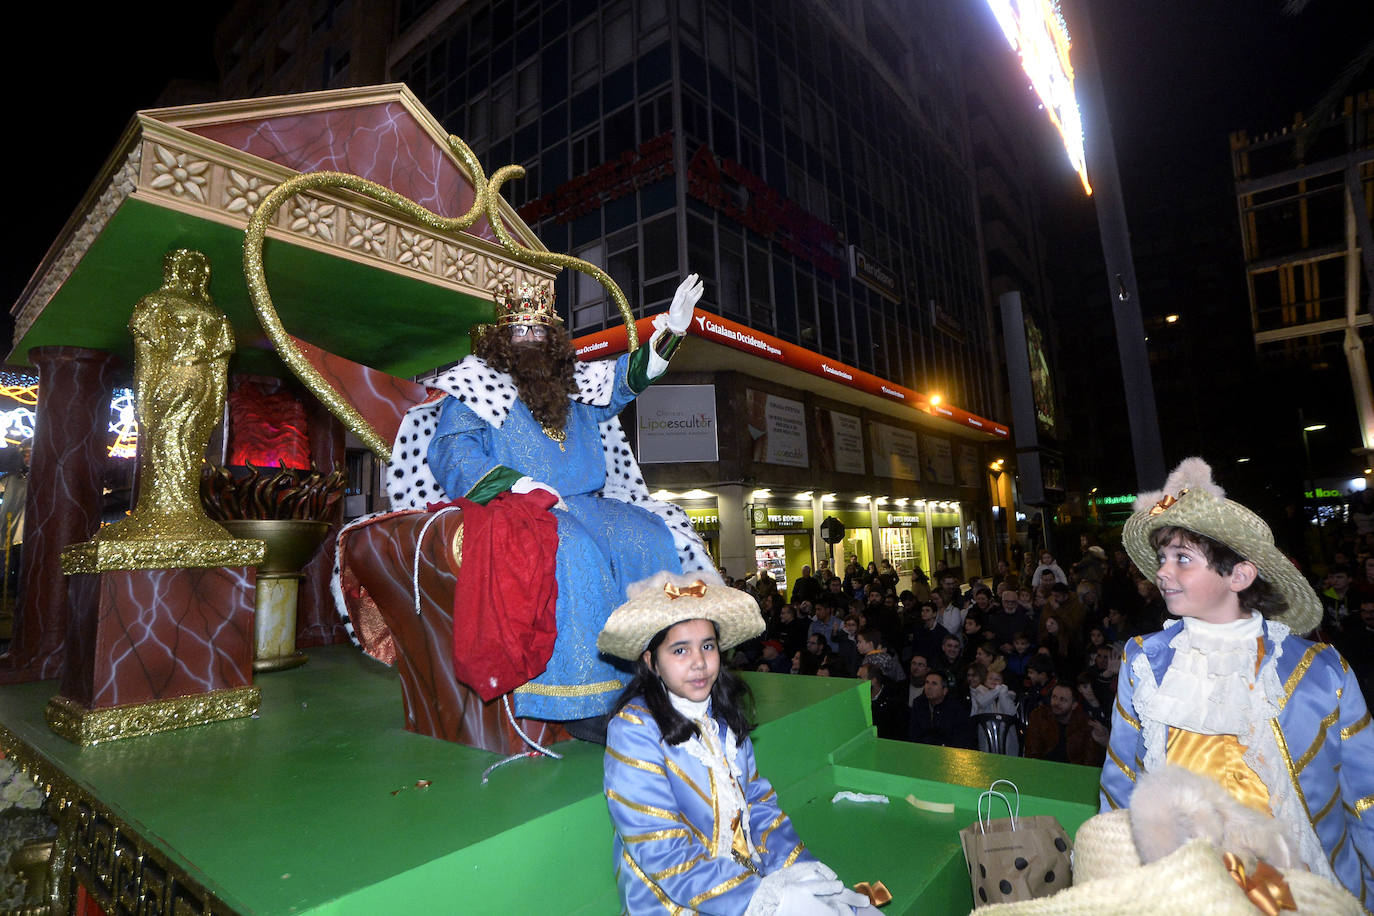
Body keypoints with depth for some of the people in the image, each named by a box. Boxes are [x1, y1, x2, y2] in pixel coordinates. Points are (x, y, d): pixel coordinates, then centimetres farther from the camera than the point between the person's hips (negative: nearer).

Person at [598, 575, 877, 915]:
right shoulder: (633, 730, -17)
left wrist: (799, 868, -9)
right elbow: (662, 852, -20)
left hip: (751, 873, 6)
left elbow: (757, 803, 7)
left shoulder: (724, 715, 5)